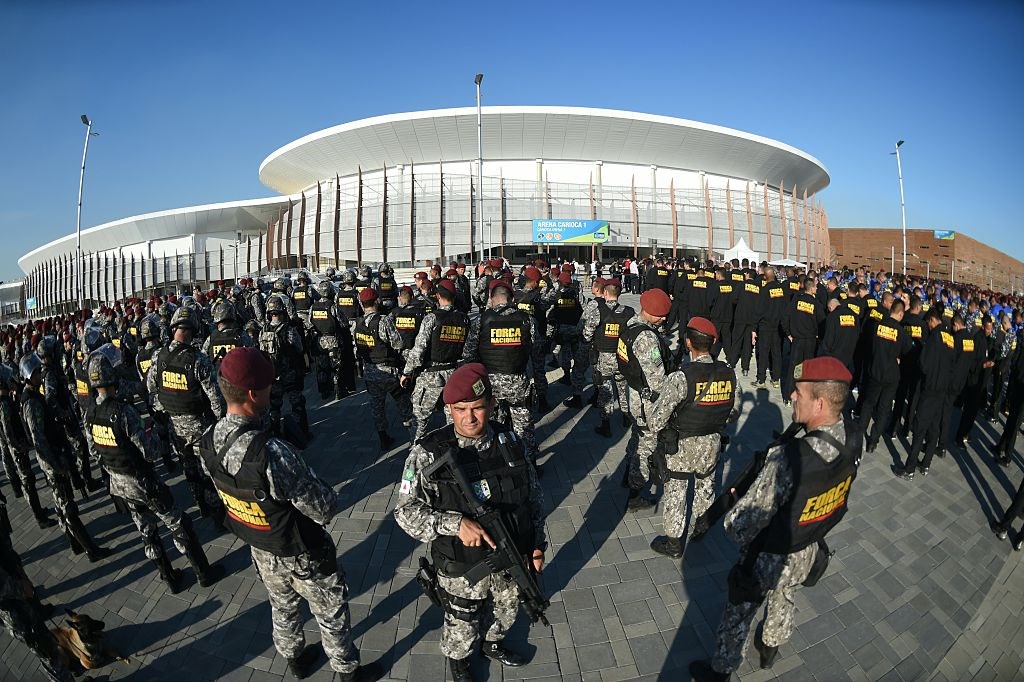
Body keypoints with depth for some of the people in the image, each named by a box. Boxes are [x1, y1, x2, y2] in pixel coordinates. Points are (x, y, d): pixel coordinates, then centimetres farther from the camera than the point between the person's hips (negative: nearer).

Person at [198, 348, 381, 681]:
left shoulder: (208, 442, -17)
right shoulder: (271, 452, -41)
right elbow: (325, 509, -32)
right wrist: (327, 492, -11)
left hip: (259, 548, 7)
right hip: (301, 554, -6)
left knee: (282, 606, 31)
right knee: (332, 613, 20)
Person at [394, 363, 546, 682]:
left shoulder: (510, 442, -10)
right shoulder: (429, 453, -23)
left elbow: (533, 495, 2)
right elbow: (405, 511, -22)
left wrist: (538, 543, 2)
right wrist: (456, 523, -35)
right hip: (462, 569, -3)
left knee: (506, 611, 29)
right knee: (463, 629, 22)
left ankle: (492, 644, 63)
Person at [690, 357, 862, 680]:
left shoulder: (788, 459, -42)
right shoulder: (853, 438, -20)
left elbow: (740, 522, -34)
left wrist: (736, 531, -12)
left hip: (768, 559, -6)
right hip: (809, 552, 6)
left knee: (738, 616, 20)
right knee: (783, 602, 34)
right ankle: (770, 648, 60)